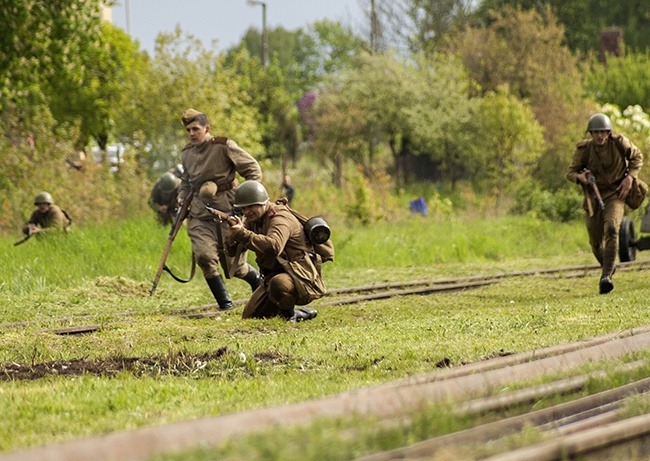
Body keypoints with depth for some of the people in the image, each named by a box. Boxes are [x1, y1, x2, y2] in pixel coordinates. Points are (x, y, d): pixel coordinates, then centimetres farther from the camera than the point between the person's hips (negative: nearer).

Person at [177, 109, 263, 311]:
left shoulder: (224, 147, -8)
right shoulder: (187, 154, 9)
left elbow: (254, 170, -4)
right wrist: (182, 198, 9)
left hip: (228, 209, -4)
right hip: (200, 213, 4)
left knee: (235, 265, -1)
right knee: (204, 256, -17)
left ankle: (259, 279, 33)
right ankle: (224, 303, -5)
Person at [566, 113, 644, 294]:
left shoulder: (619, 143, -10)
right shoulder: (584, 149, -9)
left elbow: (637, 157, 8)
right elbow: (570, 172, 0)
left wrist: (630, 177, -7)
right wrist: (580, 177, -24)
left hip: (615, 195, -2)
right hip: (594, 198, 2)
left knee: (611, 229, -28)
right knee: (596, 243, 7)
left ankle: (606, 277, -34)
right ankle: (609, 266, 41)